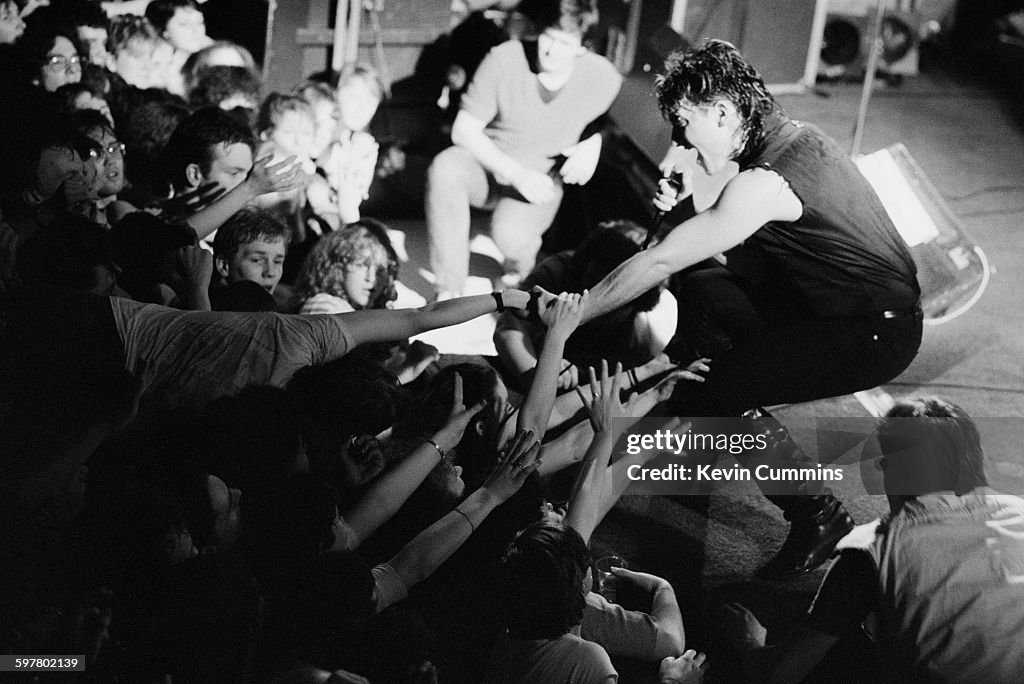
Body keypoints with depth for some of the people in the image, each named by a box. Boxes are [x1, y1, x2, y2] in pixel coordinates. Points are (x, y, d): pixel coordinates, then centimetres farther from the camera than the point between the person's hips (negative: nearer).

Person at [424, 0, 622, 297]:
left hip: (541, 180, 0)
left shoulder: (602, 77, -14)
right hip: (487, 164, 1)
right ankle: (449, 290, -24)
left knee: (511, 235, -33)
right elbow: (464, 130, -14)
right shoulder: (504, 59, -17)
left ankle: (519, 273, 10)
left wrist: (595, 144, -18)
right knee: (445, 167, -34)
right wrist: (517, 173, -24)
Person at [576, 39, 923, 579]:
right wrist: (691, 205, -4)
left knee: (709, 392, -18)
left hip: (875, 335, -10)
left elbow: (658, 262, -22)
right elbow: (727, 231, 16)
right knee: (698, 284, 9)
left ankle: (817, 515, -5)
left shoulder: (764, 184, -25)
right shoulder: (792, 136, 4)